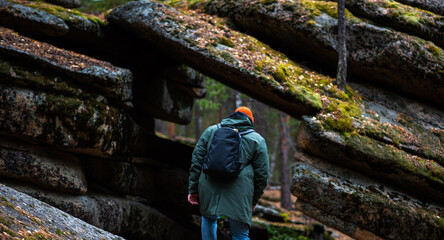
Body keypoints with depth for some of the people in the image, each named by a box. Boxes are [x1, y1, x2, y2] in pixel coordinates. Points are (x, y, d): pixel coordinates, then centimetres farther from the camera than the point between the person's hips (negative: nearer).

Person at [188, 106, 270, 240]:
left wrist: (193, 189, 13)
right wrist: (254, 200, 17)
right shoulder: (257, 140, 9)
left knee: (209, 218, 30)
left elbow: (197, 160, 10)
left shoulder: (211, 131, 14)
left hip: (209, 189, 2)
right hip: (238, 197, -2)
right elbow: (262, 174, 7)